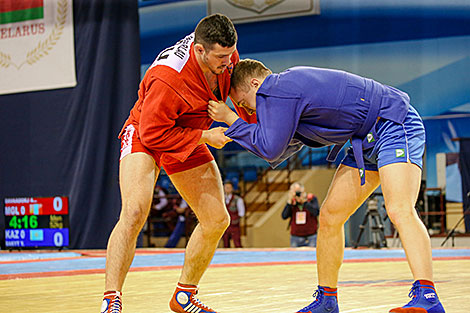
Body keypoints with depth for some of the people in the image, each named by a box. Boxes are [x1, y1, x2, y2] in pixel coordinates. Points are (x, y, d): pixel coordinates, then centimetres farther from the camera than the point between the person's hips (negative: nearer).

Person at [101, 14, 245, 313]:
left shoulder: (225, 53, -15)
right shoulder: (168, 78, -37)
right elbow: (153, 133, -29)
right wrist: (205, 137, -25)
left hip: (190, 144, 7)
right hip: (145, 138, -7)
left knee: (217, 221, 2)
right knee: (134, 213, -29)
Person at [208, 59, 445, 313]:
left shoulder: (277, 91, -16)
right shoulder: (290, 83, 15)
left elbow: (270, 150, -15)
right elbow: (287, 145, 26)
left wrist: (231, 120, -4)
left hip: (395, 125, -10)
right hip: (368, 141, 10)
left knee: (400, 211, -28)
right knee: (329, 216, 7)